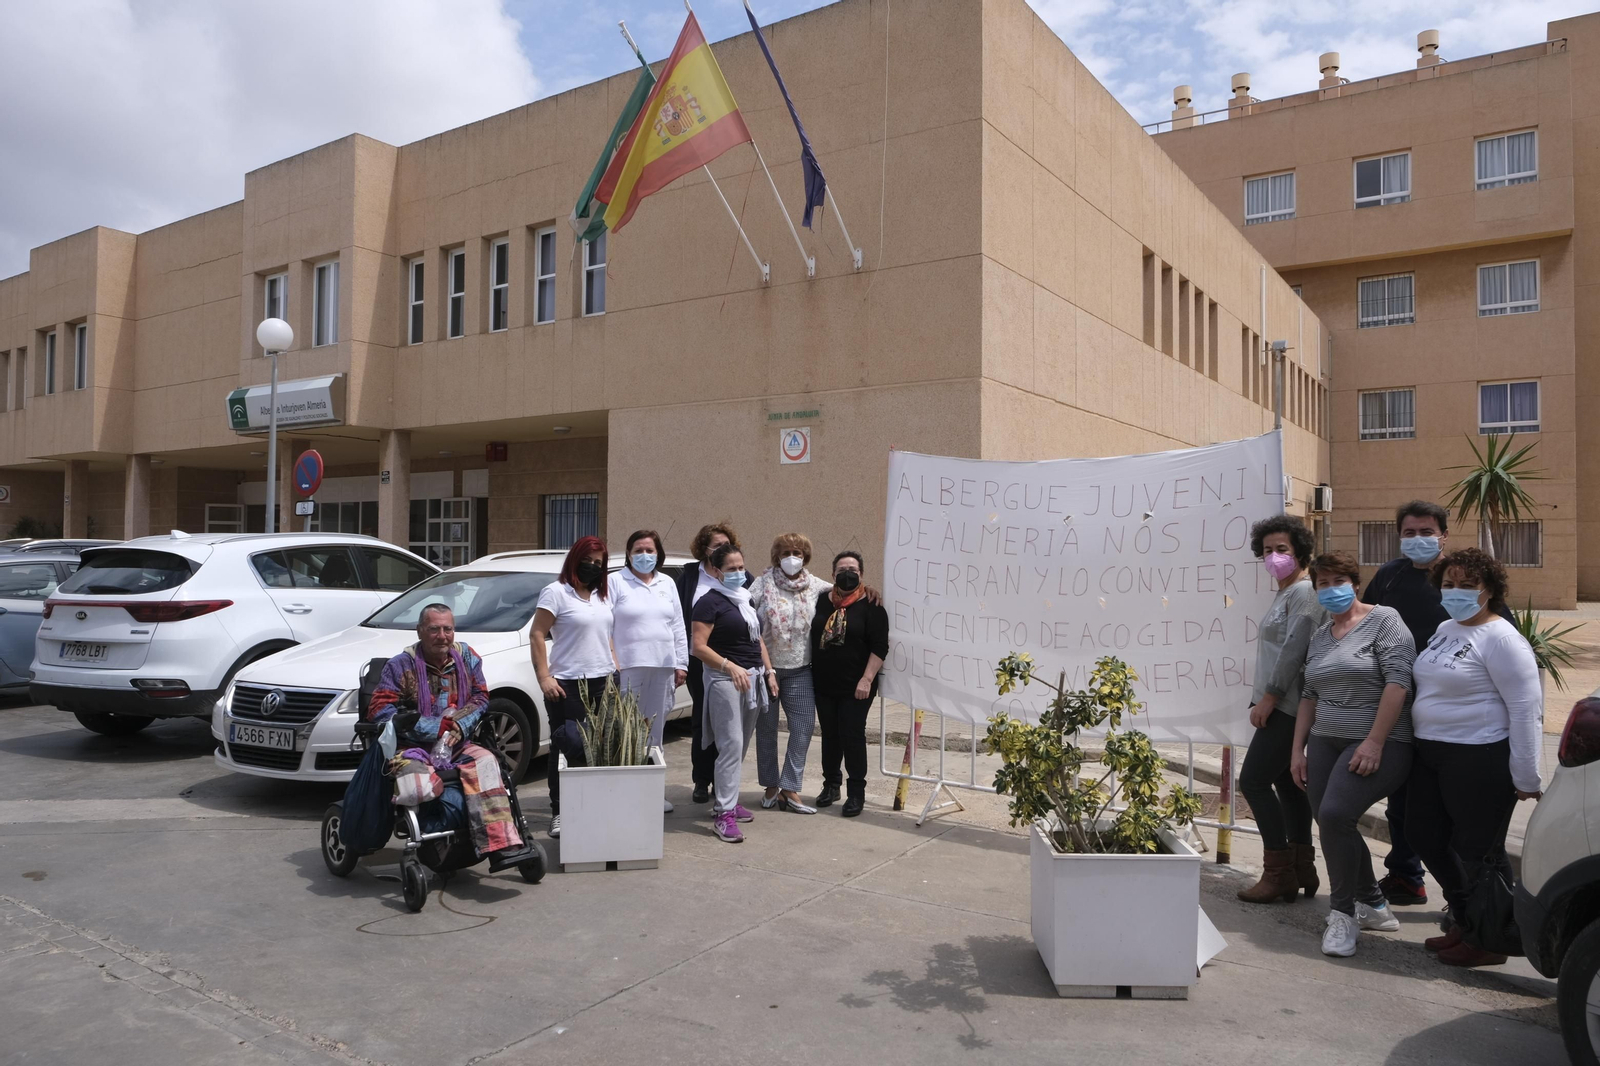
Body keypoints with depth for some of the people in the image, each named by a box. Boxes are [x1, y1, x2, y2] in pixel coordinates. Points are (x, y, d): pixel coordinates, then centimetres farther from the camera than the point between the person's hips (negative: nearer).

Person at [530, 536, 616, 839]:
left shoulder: (602, 595, 17)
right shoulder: (555, 592, -3)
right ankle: (559, 812, 6)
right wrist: (544, 678, -15)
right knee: (567, 747, -2)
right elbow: (537, 636, -8)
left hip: (602, 681, 5)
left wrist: (616, 668, 15)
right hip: (568, 684, -5)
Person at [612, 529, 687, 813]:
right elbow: (604, 626, -4)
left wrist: (681, 664, 11)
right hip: (628, 668, -5)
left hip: (663, 667, 5)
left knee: (655, 731, 9)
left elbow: (678, 627, 17)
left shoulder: (667, 585, 16)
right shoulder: (616, 582, 1)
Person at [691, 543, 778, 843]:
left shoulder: (747, 600, 16)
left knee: (742, 746, 13)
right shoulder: (710, 602, -8)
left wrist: (769, 672, 16)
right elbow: (699, 647, -16)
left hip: (753, 678, 8)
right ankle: (723, 814, -10)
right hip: (725, 680, -8)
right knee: (731, 745, -12)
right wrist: (731, 667, -25)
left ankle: (729, 799, 25)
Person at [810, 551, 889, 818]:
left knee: (853, 736, 0)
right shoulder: (821, 600, 6)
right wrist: (809, 675, 9)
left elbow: (880, 647, -11)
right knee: (829, 735, 13)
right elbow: (809, 637, 13)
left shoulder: (870, 606, -8)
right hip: (823, 684, 4)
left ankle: (856, 793, 11)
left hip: (855, 687, -4)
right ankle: (830, 785, 28)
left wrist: (866, 680, -17)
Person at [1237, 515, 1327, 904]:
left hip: (1286, 706, -10)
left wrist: (1269, 696, -20)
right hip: (1281, 706, 10)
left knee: (1254, 780, -10)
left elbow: (1294, 648, -20)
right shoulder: (1284, 594, 18)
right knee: (1287, 784, 11)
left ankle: (1279, 874, -4)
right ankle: (1302, 872, 17)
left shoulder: (1305, 592, -12)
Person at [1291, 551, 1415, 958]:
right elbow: (1309, 695, 18)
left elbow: (1398, 681, -15)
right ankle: (1372, 905, 24)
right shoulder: (1320, 637, 16)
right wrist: (1298, 749, 11)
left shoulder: (1384, 620, -5)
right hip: (1324, 741, 7)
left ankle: (1343, 912, -5)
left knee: (1334, 814, -21)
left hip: (1377, 744, -7)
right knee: (1331, 825, 4)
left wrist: (1374, 742, -20)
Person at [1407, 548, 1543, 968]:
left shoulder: (1500, 638, -15)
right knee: (1425, 836, 15)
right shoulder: (1444, 629, 12)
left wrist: (1526, 778, -18)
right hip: (1430, 754, 9)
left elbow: (1526, 709, -17)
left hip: (1479, 759, -9)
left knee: (1477, 850, 2)